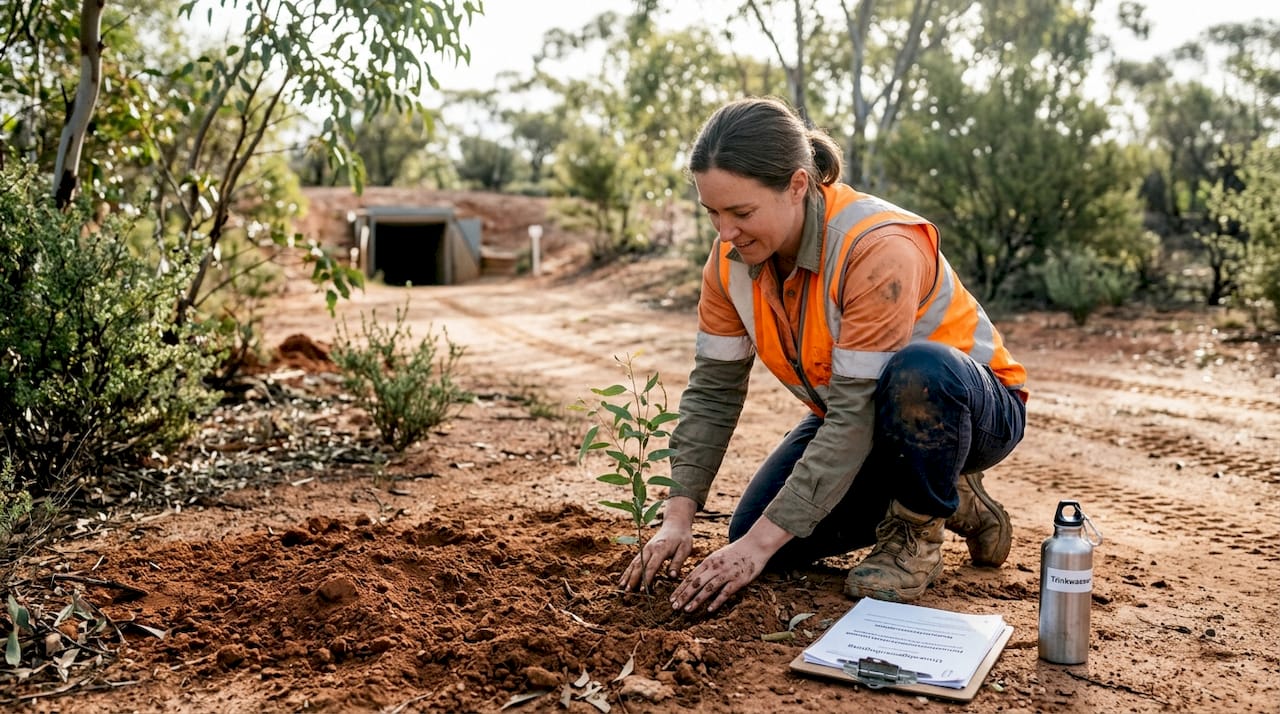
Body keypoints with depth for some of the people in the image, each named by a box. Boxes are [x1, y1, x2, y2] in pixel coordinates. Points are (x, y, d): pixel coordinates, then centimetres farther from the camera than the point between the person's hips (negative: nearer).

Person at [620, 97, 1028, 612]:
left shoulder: (878, 249, -34)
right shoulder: (733, 256, -13)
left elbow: (858, 415, -35)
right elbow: (712, 390, -8)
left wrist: (762, 541, -34)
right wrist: (678, 519, -17)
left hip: (971, 406, -6)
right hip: (860, 415, 7)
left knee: (917, 372, -41)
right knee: (752, 534, -4)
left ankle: (919, 530, -9)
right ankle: (942, 496, 13)